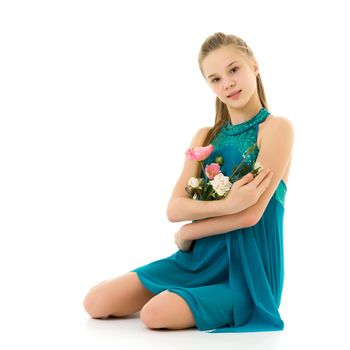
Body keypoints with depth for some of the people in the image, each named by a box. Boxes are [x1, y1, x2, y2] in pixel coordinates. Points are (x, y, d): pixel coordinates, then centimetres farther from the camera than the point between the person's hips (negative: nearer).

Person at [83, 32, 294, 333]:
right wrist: (227, 205, -20)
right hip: (199, 258, 7)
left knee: (155, 314, -30)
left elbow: (251, 214, -17)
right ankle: (189, 296, 15)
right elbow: (174, 209, -1)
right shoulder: (206, 136, 11)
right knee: (96, 302, -3)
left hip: (245, 272, -6)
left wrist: (186, 234, -5)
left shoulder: (276, 128, -7)